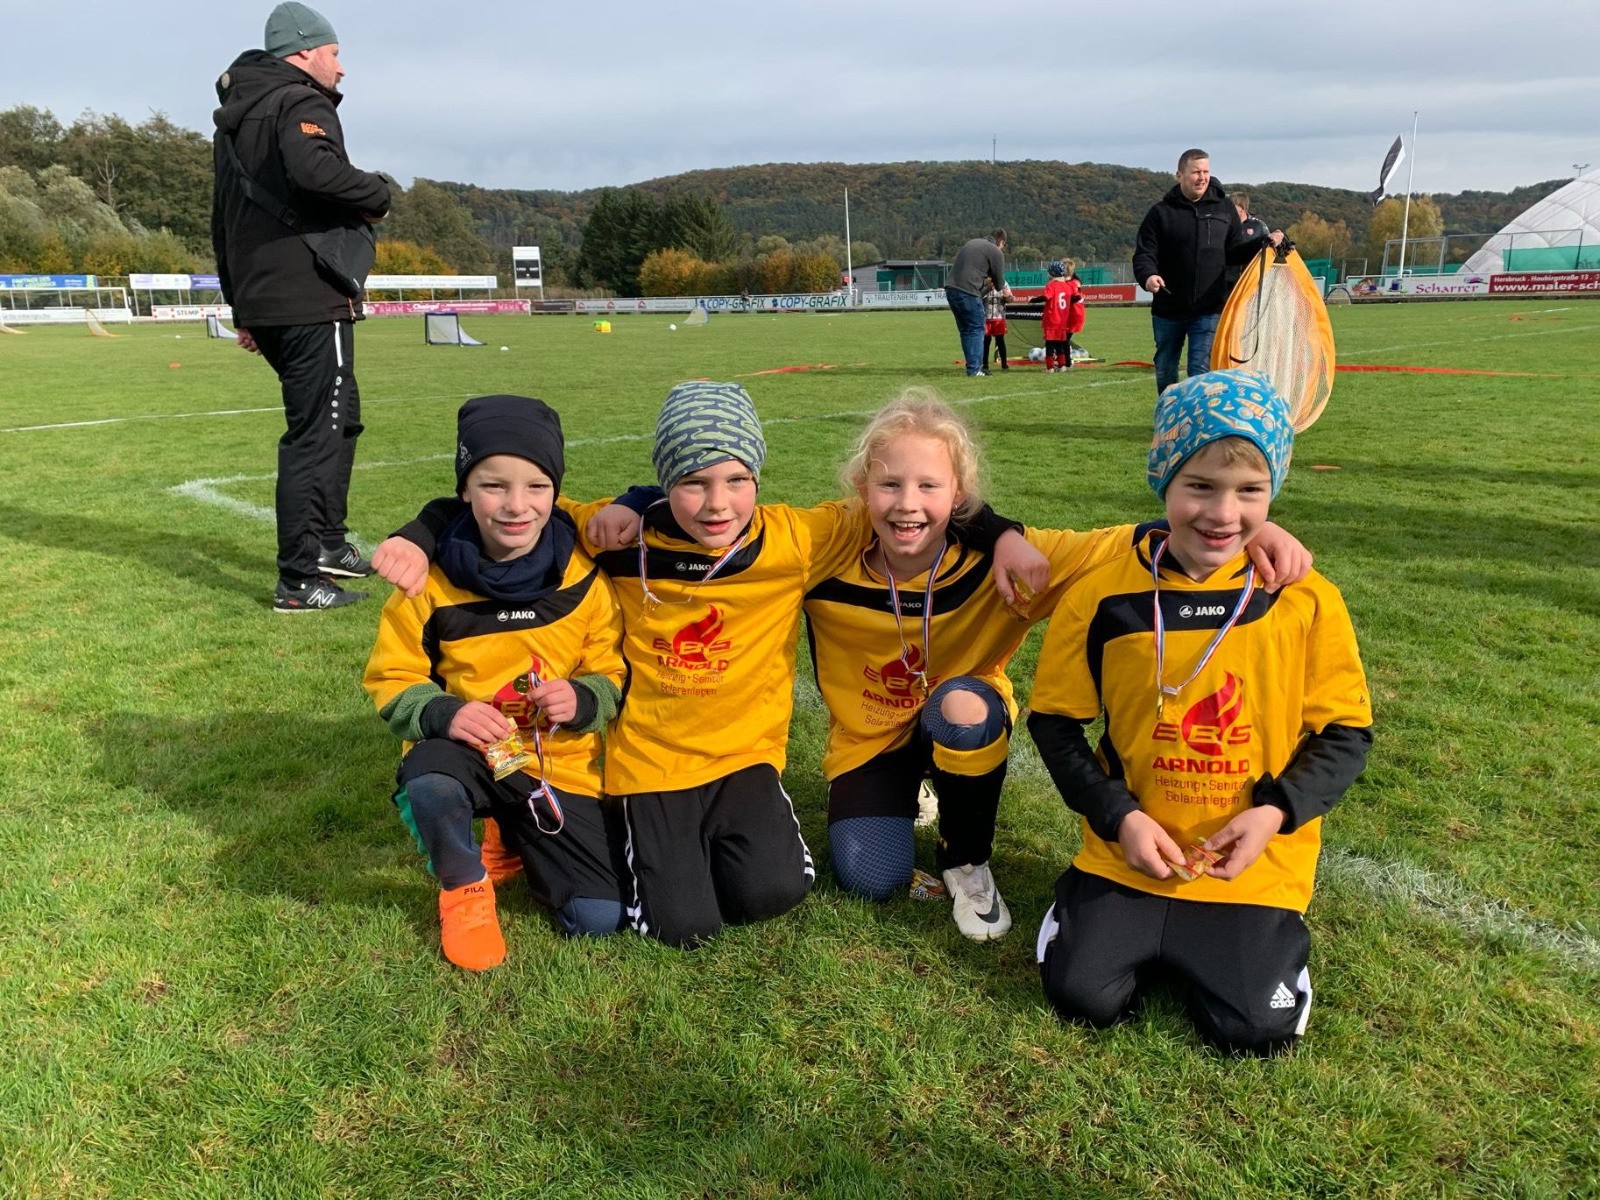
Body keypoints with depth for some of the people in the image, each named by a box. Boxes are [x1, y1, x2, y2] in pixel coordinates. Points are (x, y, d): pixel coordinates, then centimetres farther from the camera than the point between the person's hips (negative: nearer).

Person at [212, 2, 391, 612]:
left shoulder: (233, 118, 23)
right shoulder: (301, 105, -6)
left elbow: (222, 220, 25)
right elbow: (313, 170, -29)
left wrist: (241, 306, 27)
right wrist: (377, 192, -10)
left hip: (261, 303, 10)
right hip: (310, 301, -10)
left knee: (340, 415, 21)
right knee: (315, 434, -7)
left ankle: (328, 545, 28)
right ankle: (299, 582, -7)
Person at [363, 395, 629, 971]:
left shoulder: (584, 579, -8)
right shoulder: (432, 580, -9)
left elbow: (614, 675, 2)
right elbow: (391, 679, -2)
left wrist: (583, 699, -21)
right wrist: (442, 713, -22)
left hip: (560, 765, 1)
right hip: (466, 750, -1)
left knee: (600, 917, -6)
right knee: (427, 783, -38)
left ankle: (518, 840, 25)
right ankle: (464, 885, -3)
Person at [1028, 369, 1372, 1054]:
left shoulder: (1306, 599, -7)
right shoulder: (1104, 594, -9)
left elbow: (1345, 731, 0)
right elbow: (1055, 721, -1)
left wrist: (1278, 811, -15)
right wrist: (1120, 818, -11)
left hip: (1257, 863, 0)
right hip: (1131, 852, 0)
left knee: (1255, 1028, -9)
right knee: (1083, 996, -9)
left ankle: (1272, 936, 23)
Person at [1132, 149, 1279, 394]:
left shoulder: (1223, 208, 7)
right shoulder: (1161, 212, -2)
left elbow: (1235, 252, 13)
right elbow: (1144, 253, -7)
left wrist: (1264, 243, -3)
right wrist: (1148, 276, -28)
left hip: (1209, 310, 0)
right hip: (1168, 310, 0)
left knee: (1202, 371, -8)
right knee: (1165, 371, 13)